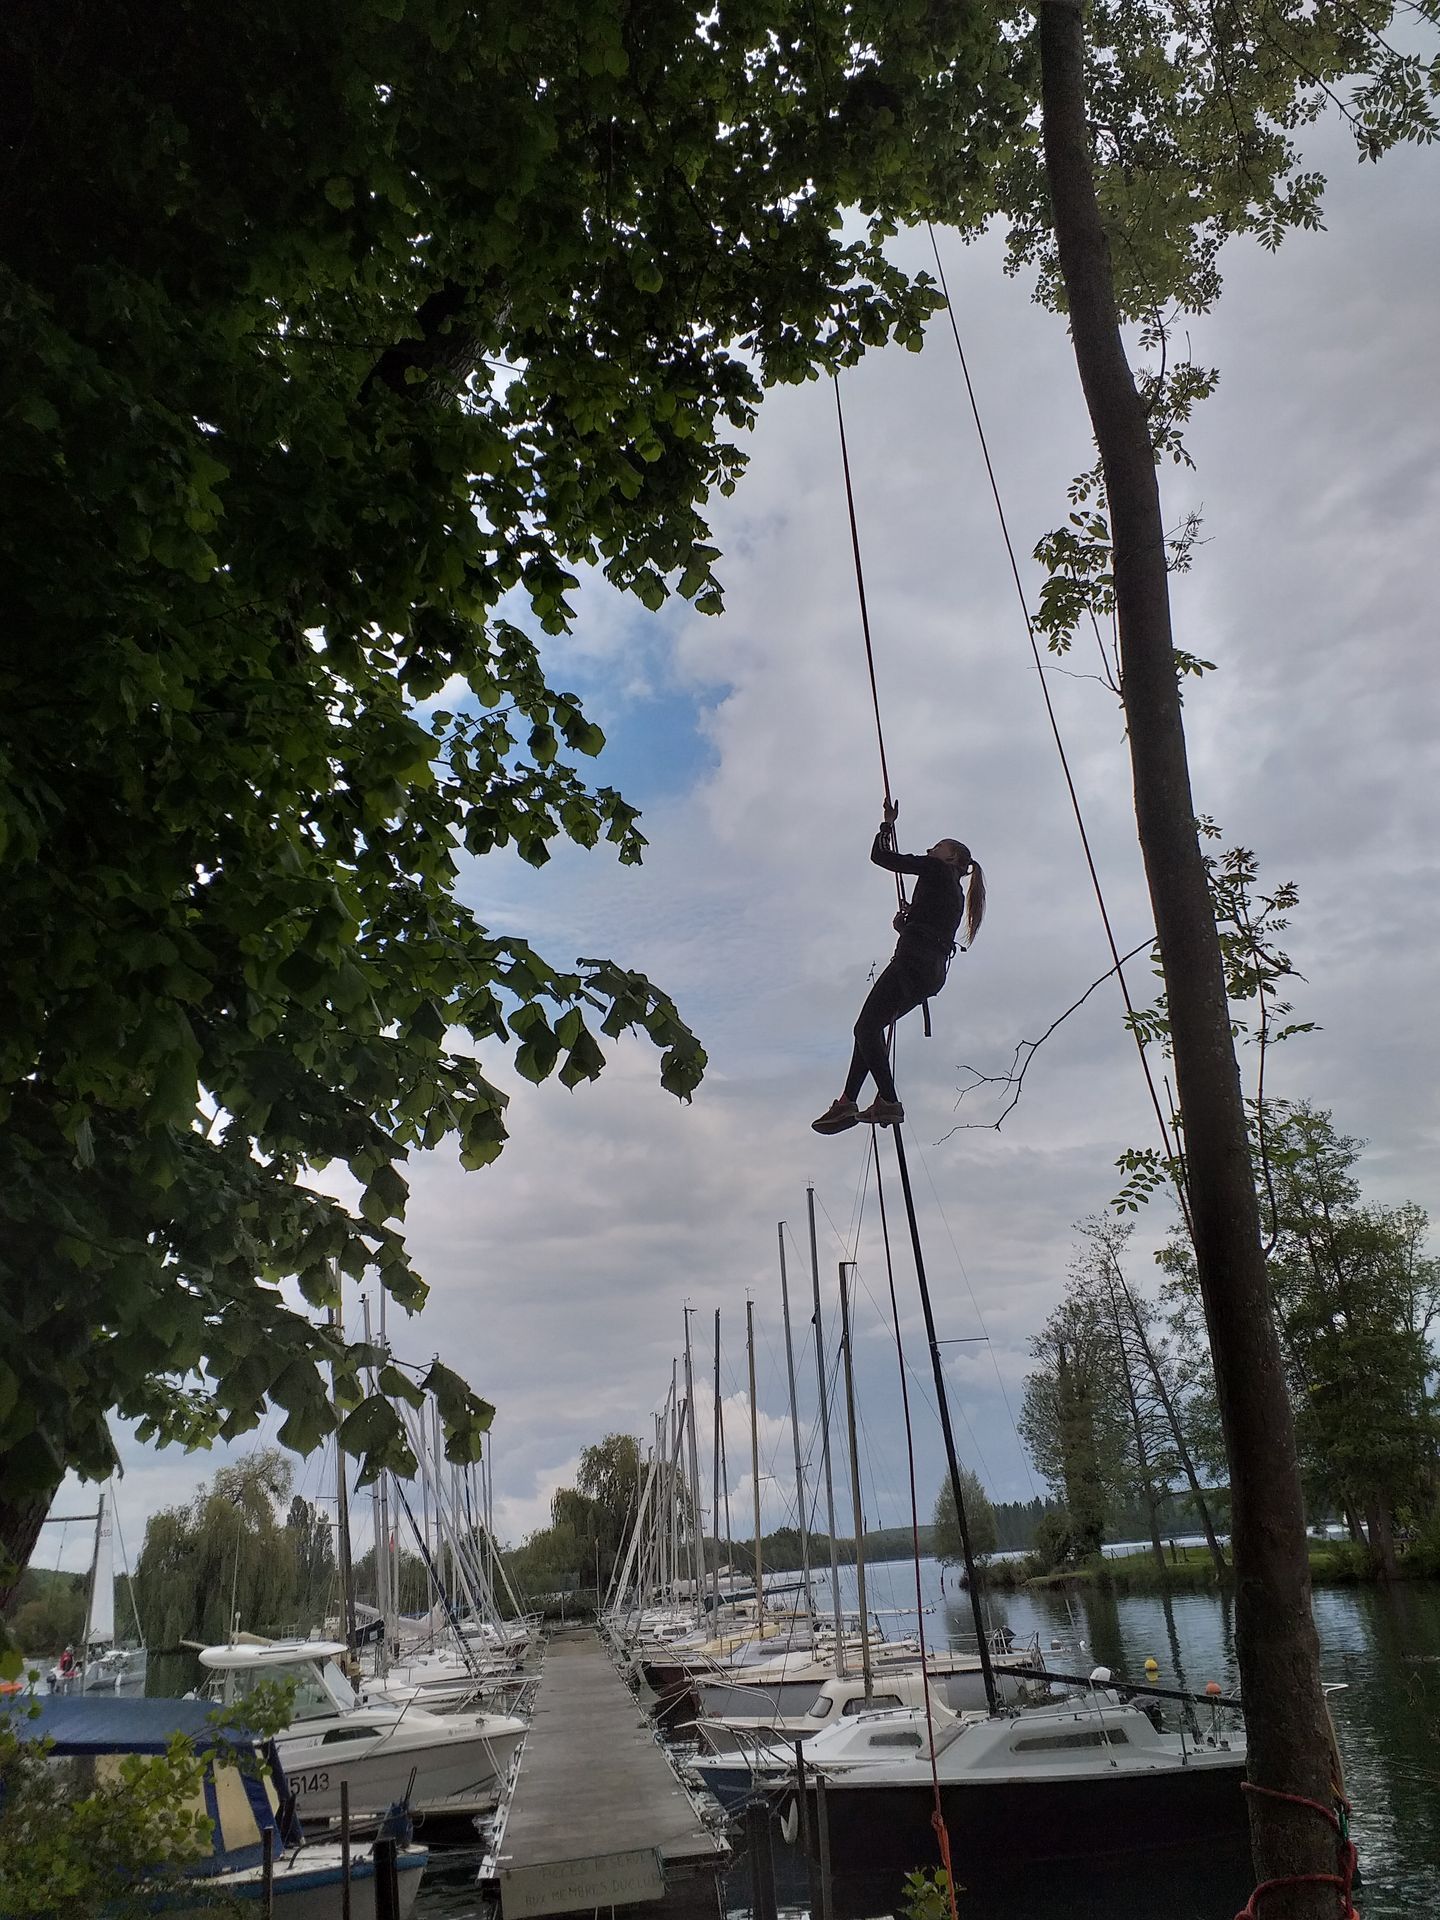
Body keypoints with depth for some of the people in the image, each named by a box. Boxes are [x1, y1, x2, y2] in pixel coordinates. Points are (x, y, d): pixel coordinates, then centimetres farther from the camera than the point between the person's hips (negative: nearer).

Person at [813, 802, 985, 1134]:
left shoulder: (935, 869, 5)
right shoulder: (956, 893, 28)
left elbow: (880, 856, 6)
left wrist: (887, 825, 20)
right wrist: (906, 922, 24)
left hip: (915, 959, -9)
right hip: (935, 971, 9)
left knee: (866, 1027, -14)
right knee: (870, 1028, 11)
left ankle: (889, 1101, -23)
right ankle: (848, 1101, 2)